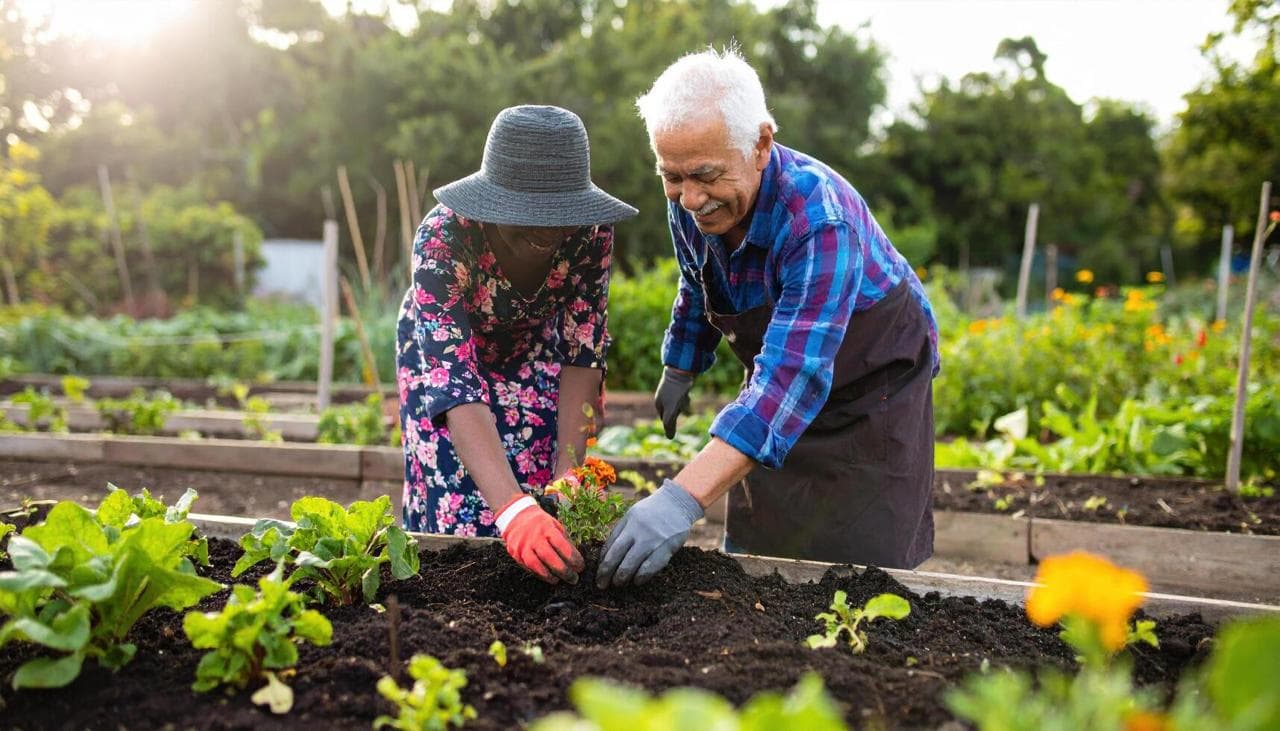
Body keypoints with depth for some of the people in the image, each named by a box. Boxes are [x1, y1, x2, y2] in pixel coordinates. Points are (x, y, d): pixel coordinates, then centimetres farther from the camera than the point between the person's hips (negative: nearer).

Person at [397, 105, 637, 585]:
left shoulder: (591, 230, -29)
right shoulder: (443, 238, -38)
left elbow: (582, 353, -21)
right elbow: (456, 385, -45)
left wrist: (566, 474, -31)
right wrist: (512, 511, -57)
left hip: (532, 347, 2)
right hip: (443, 348, -2)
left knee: (545, 507, -4)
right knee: (456, 506, -6)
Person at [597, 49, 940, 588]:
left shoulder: (820, 220, -37)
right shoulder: (690, 202, -14)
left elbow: (794, 376, -47)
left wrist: (684, 497, -55)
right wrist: (679, 370, 20)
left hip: (873, 389, -6)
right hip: (775, 399, 6)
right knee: (747, 555, 9)